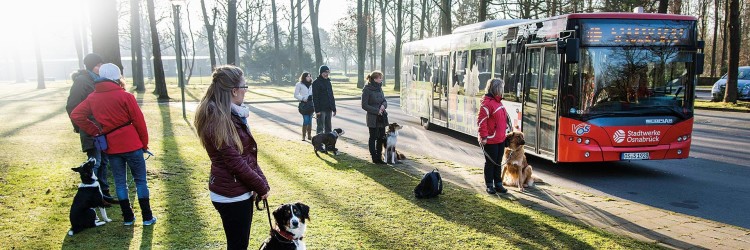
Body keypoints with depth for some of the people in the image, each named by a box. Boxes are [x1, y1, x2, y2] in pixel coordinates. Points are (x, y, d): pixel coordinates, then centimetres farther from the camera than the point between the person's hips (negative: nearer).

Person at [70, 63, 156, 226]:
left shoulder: (93, 98, 4)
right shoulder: (125, 96, -10)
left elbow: (76, 115, 3)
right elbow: (139, 121, -9)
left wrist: (95, 132, 6)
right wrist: (144, 143, 2)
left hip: (111, 147, 4)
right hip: (131, 144, -4)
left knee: (120, 182, 14)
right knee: (140, 180, 6)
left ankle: (128, 217, 18)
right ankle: (147, 217, 8)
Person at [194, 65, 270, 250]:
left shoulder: (232, 115, 8)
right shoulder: (217, 120, -20)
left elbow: (248, 154, 11)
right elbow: (235, 162, -22)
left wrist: (261, 183, 3)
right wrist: (261, 187, -12)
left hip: (241, 191, 9)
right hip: (231, 194, -9)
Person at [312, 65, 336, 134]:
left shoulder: (328, 82, 15)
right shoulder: (316, 83, -7)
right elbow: (315, 98, -13)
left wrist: (334, 108, 14)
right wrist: (317, 110, -19)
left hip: (329, 109, 7)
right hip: (321, 110, -7)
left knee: (328, 128, 12)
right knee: (320, 128, -4)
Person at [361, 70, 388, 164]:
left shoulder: (379, 88, 11)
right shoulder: (367, 90, -11)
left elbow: (384, 100, 17)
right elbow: (364, 105, -12)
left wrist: (383, 105, -7)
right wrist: (376, 110, -18)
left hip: (382, 117, 7)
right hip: (372, 118, -7)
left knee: (381, 137, 10)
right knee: (373, 137, 3)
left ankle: (379, 157, 21)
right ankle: (374, 158, 11)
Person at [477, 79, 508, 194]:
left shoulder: (498, 101, 12)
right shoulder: (487, 103, -18)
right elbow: (481, 121, -22)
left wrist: (505, 129, 19)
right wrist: (483, 137, -23)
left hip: (500, 139, 9)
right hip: (490, 141, -9)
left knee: (498, 163, 15)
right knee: (490, 163, 4)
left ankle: (498, 184, 25)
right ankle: (489, 185, 15)